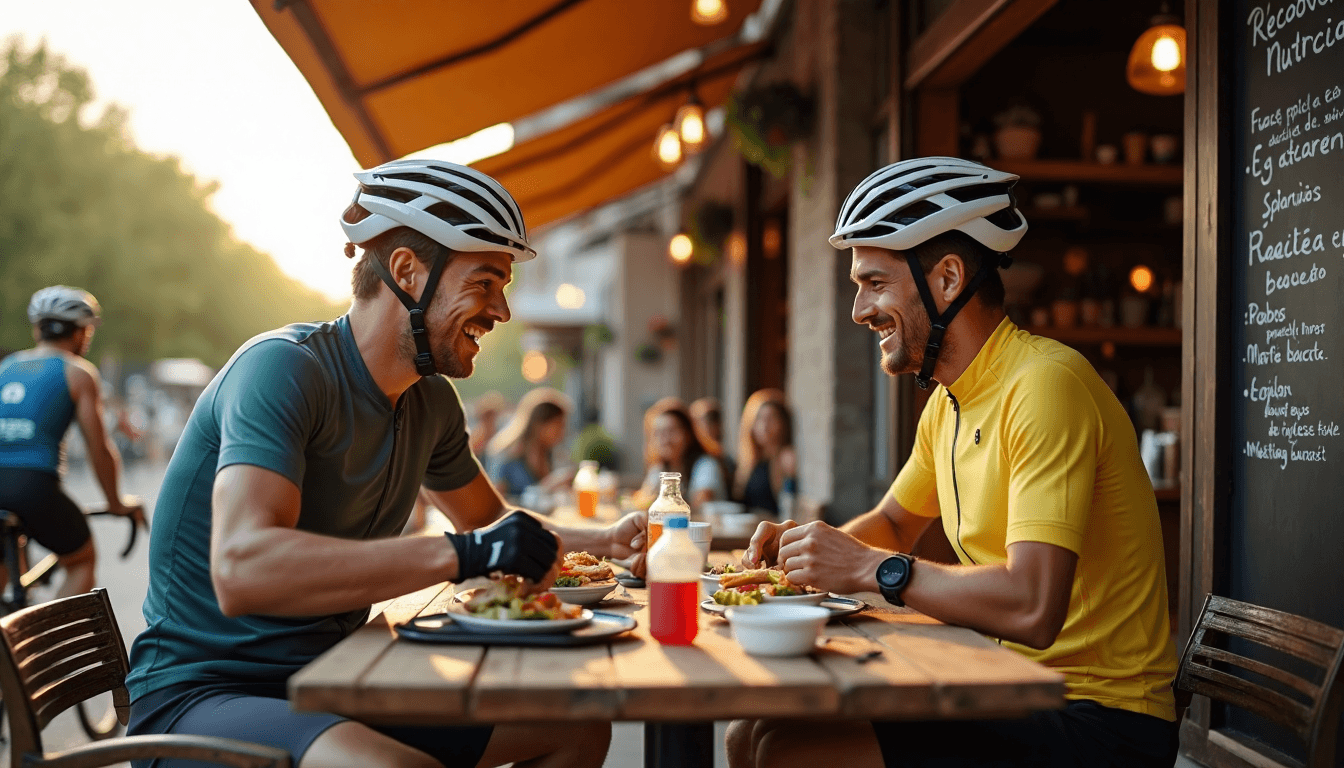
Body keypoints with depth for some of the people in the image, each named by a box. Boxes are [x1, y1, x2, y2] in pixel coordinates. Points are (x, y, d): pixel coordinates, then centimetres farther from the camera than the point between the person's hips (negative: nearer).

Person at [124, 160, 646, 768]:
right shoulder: (285, 368, -19)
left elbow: (487, 523, 25)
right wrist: (463, 555, -37)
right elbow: (240, 570, -34)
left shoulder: (430, 402, 7)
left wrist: (604, 541, 8)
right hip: (200, 694, -9)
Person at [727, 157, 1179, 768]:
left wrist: (870, 568, -18)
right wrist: (811, 545, 5)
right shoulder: (949, 400, 9)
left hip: (1094, 719, -8)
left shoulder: (1044, 385, -20)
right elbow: (893, 523, 26)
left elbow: (1031, 609, -30)